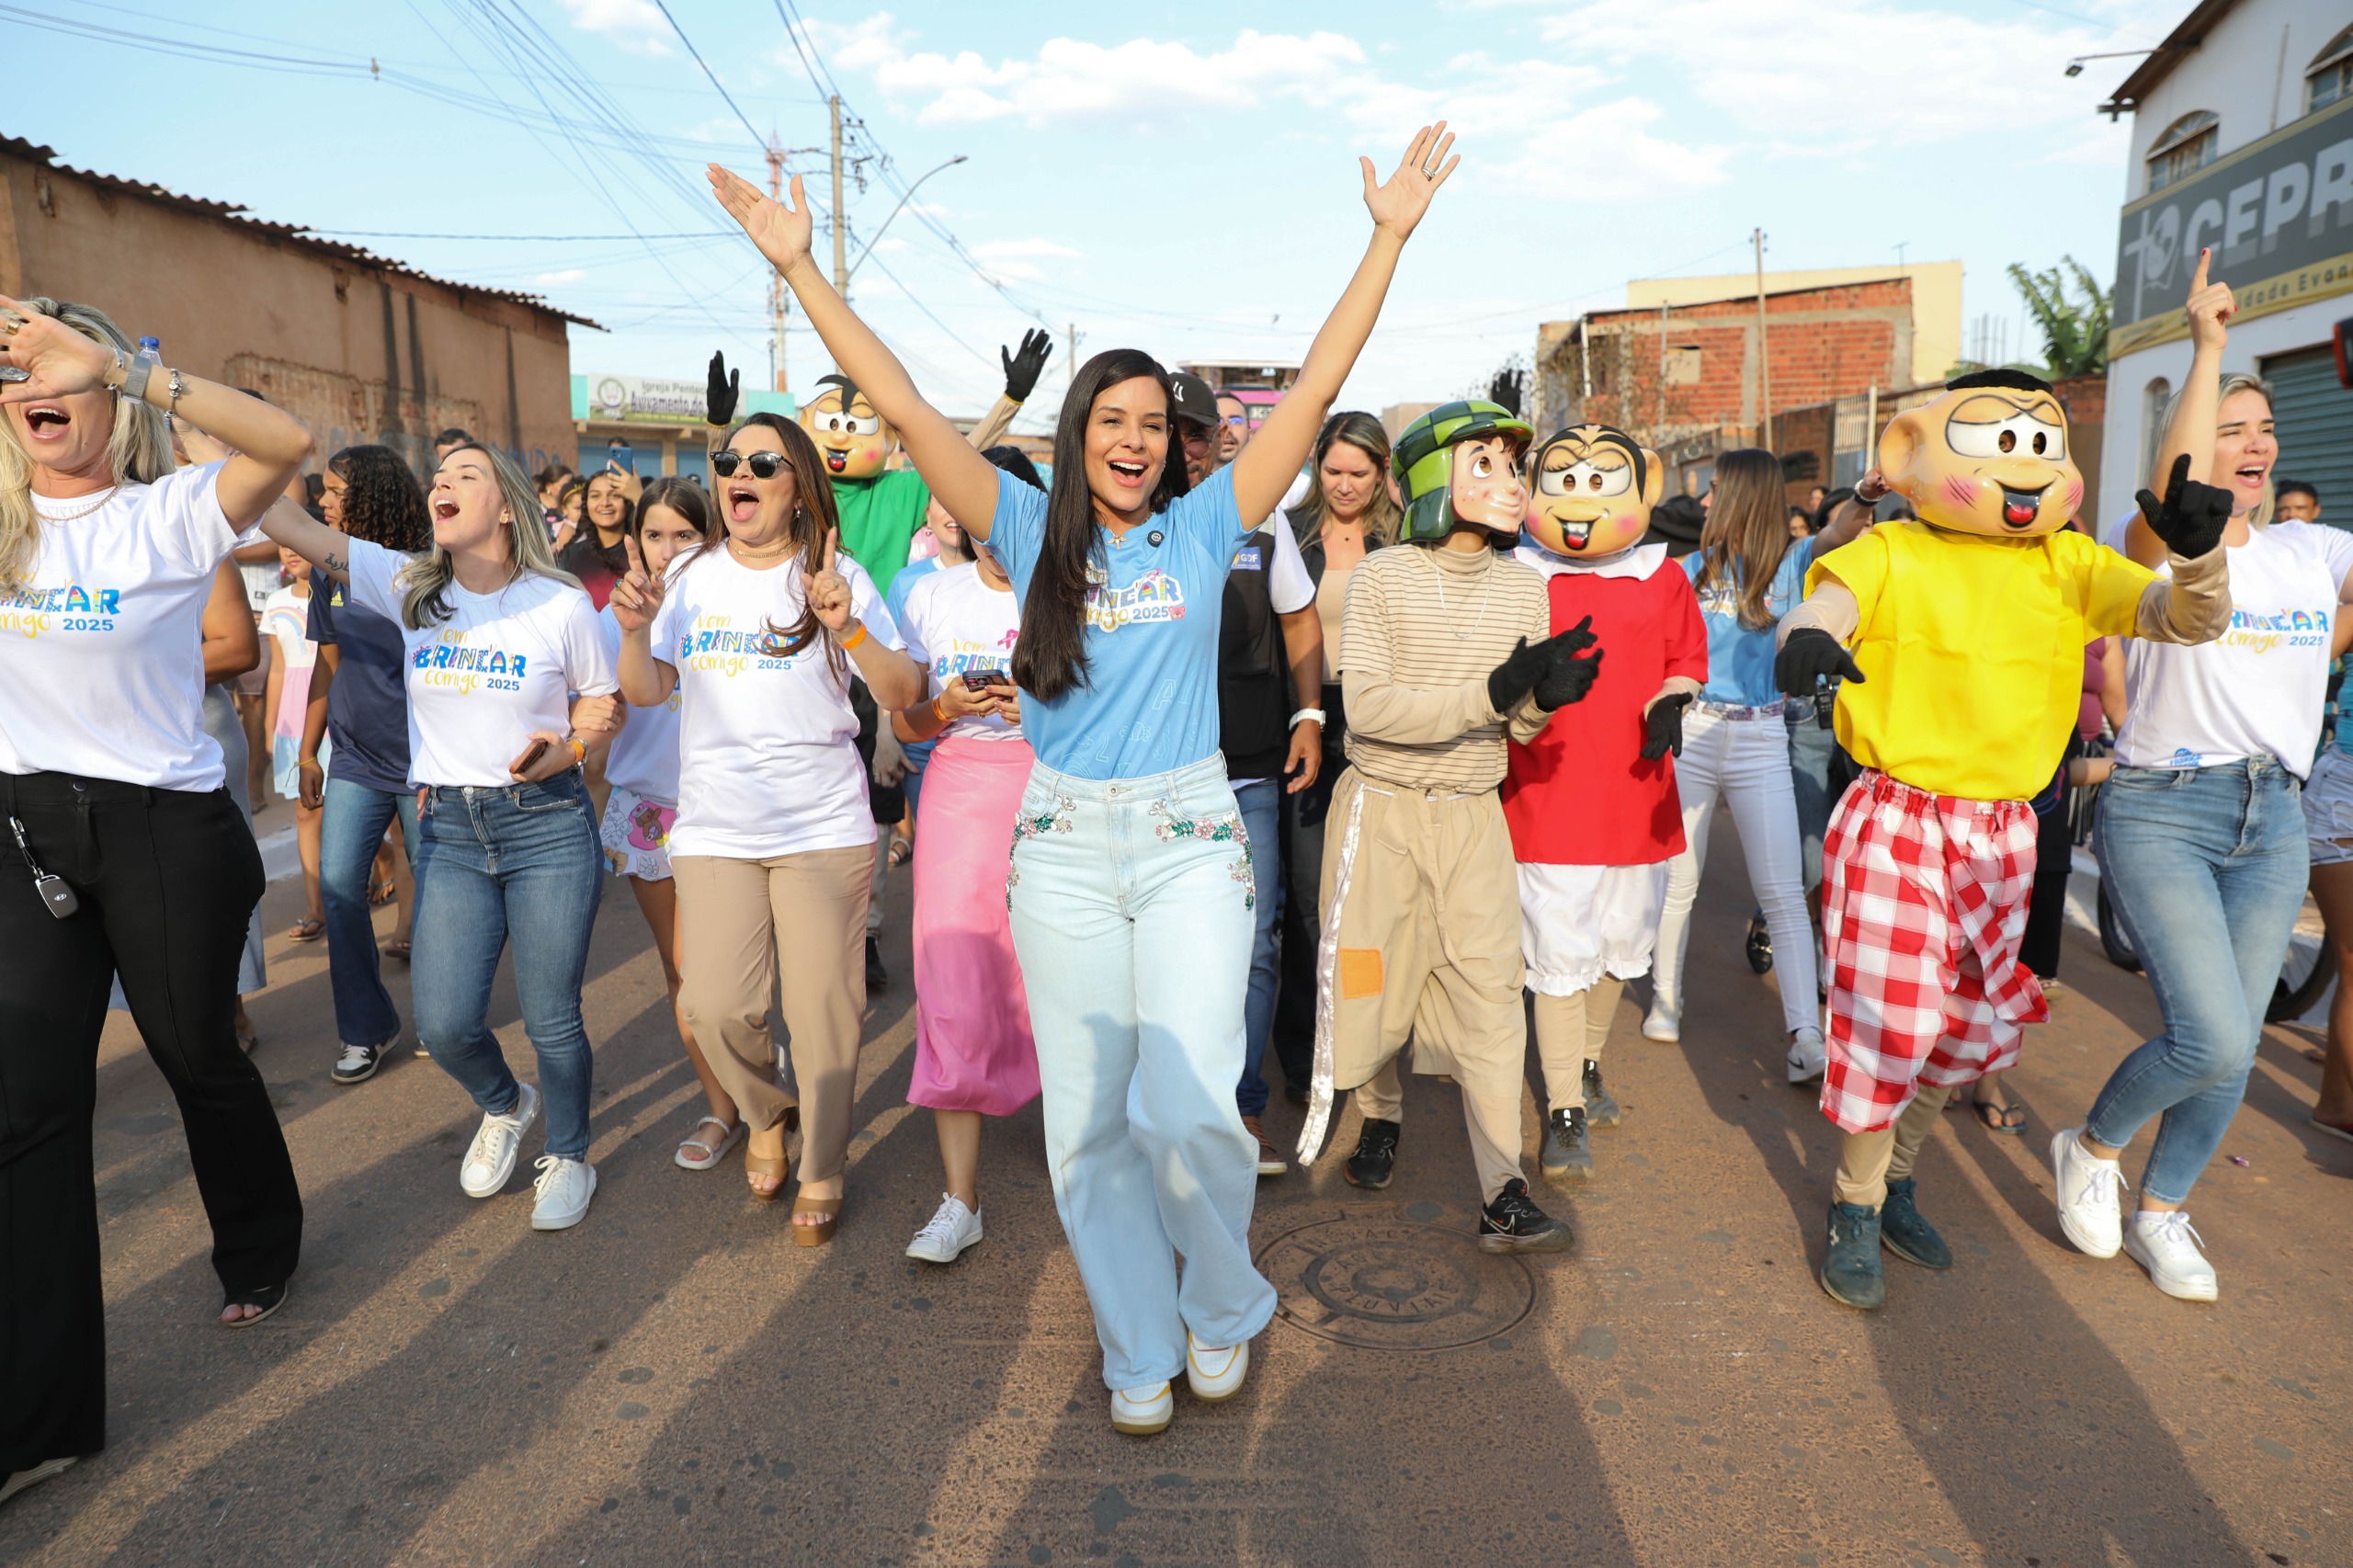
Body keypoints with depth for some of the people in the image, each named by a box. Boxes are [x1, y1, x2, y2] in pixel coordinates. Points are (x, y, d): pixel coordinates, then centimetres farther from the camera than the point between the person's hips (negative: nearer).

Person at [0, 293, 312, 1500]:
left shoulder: (168, 517, -9)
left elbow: (287, 443, -26)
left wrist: (117, 365, -31)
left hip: (166, 829, -4)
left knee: (195, 1055, 12)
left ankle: (260, 1246, 43)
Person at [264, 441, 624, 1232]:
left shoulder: (561, 604, -5)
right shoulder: (407, 587, 2)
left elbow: (605, 709, 6)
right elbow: (286, 523, -5)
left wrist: (564, 751, -13)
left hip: (547, 825, -3)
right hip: (449, 829, 3)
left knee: (551, 1019, 3)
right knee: (443, 1023, 1)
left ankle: (569, 1155, 29)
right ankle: (504, 1107, 35)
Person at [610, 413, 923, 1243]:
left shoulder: (836, 576, -1)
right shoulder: (691, 573, 9)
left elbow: (905, 694, -7)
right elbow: (646, 691, 9)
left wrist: (849, 629, -23)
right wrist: (636, 629, -10)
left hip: (823, 830, -2)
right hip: (713, 830, 3)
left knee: (821, 1009, 1)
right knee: (715, 1007, -3)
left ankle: (823, 1170, 22)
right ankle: (764, 1116, 29)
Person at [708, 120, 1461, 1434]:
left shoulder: (1204, 526, 3)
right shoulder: (1035, 532, 4)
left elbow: (1316, 389, 0)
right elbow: (906, 409, 0)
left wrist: (1390, 237, -2)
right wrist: (801, 266, -4)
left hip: (1190, 839, -1)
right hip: (1065, 846, 2)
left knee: (1188, 1105, -12)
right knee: (1089, 1118, 8)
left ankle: (1227, 1305, 20)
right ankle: (1140, 1353, 28)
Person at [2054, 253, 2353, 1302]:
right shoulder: (2160, 548, -5)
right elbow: (2174, 496, -28)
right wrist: (2207, 344, -24)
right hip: (2160, 811, -5)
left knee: (2232, 1050, 8)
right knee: (2212, 1040, -15)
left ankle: (2159, 1213, 28)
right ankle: (2092, 1147, 14)